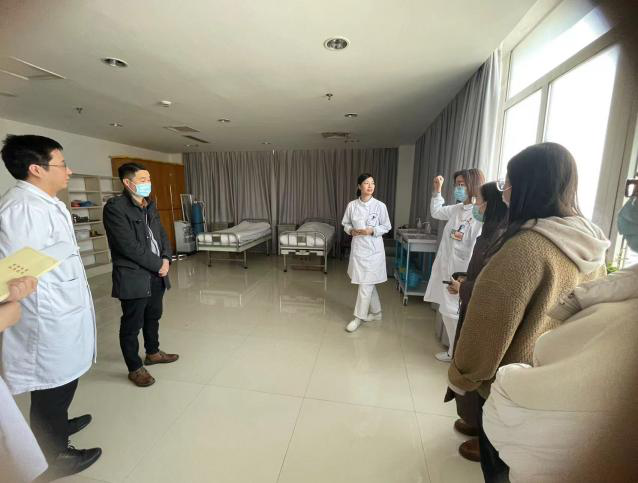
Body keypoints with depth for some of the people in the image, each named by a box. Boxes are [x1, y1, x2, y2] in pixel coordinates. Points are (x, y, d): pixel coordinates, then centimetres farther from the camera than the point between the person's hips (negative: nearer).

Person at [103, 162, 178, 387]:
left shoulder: (150, 205, 10)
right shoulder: (115, 207, -14)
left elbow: (162, 234, 11)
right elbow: (129, 246, -21)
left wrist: (166, 259, -5)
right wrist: (158, 264, -15)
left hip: (156, 274, 7)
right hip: (133, 277, -7)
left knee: (153, 317, 21)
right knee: (132, 325, 8)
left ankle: (153, 353, 41)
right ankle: (135, 368, 24)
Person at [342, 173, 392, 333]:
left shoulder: (380, 206, -7)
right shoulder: (352, 205, 0)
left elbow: (387, 227, 0)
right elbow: (346, 223, 11)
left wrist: (372, 231, -16)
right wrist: (351, 230, -10)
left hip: (373, 249, -3)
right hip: (358, 247, 3)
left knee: (366, 284, 0)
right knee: (368, 283, 15)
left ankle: (359, 317, 15)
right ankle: (376, 312, 34)